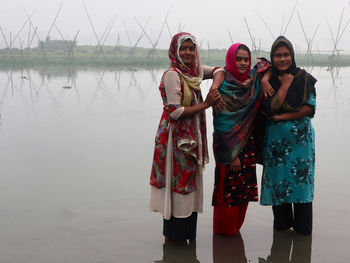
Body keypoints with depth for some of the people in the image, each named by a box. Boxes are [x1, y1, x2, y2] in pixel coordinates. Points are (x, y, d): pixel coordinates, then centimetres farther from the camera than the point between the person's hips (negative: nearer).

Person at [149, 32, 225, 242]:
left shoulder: (194, 71, 8)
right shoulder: (172, 74, -15)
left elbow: (218, 71, 15)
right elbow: (175, 112, -19)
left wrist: (214, 87, -6)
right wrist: (206, 104, -15)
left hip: (192, 137, 8)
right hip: (176, 137, -8)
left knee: (189, 183, 14)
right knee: (177, 183, 1)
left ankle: (187, 232, 26)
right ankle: (174, 234, 15)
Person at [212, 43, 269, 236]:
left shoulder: (253, 80, 5)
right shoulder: (223, 86, -13)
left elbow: (265, 66, 28)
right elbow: (222, 123, -16)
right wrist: (232, 155, -18)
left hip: (247, 144, 6)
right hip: (228, 146, -6)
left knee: (243, 189, 13)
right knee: (227, 188, 2)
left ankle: (235, 227, 29)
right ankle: (224, 229, 20)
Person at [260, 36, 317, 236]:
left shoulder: (304, 78, 1)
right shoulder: (267, 80, 0)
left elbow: (310, 108, -9)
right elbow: (270, 108, -14)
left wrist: (281, 117, -13)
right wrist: (285, 84, -11)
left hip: (301, 138, 0)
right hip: (275, 139, 0)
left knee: (301, 179, 2)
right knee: (278, 180, 7)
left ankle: (303, 227, 16)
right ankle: (282, 224, 24)